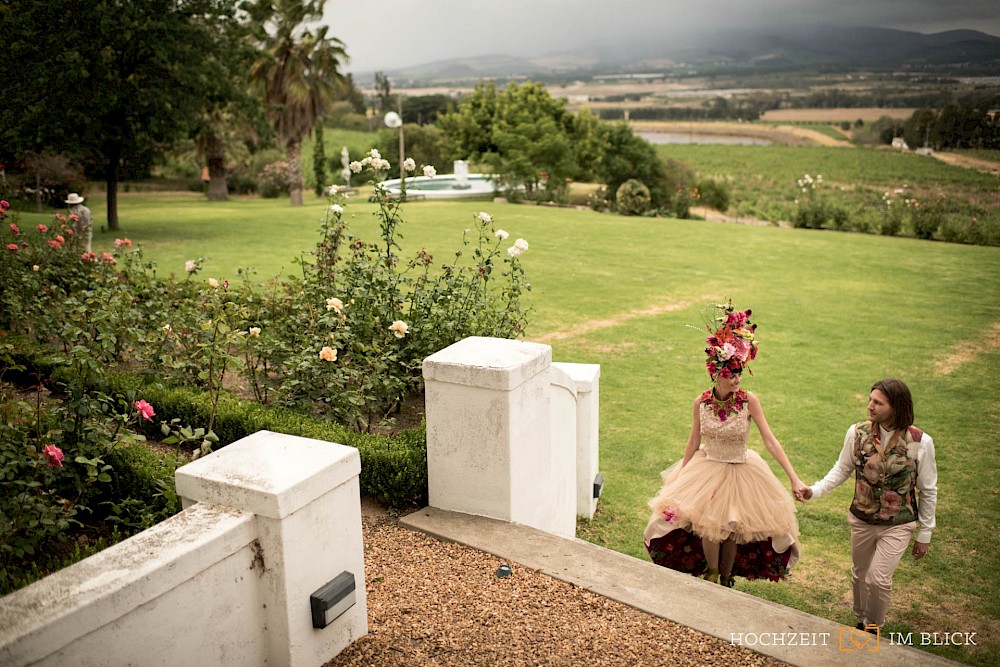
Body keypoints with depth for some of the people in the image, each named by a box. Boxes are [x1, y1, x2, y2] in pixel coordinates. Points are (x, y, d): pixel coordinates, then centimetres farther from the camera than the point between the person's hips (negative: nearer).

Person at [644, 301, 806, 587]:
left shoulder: (749, 400, -19)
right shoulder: (700, 403, -13)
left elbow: (770, 440, -20)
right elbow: (694, 442, -2)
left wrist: (794, 479, -25)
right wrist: (680, 475, 5)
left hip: (740, 473, -1)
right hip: (707, 469, 1)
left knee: (732, 531, 13)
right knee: (707, 527, 6)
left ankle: (726, 579, 39)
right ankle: (711, 573, 35)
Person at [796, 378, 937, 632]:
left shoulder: (920, 442, -17)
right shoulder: (857, 433, -12)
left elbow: (928, 491, -5)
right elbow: (842, 470, 2)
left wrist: (924, 534, 1)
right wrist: (815, 490, -14)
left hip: (898, 525, -3)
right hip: (861, 520, 3)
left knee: (878, 578, -12)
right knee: (860, 575, 17)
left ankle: (874, 626, 15)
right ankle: (861, 622, 42)